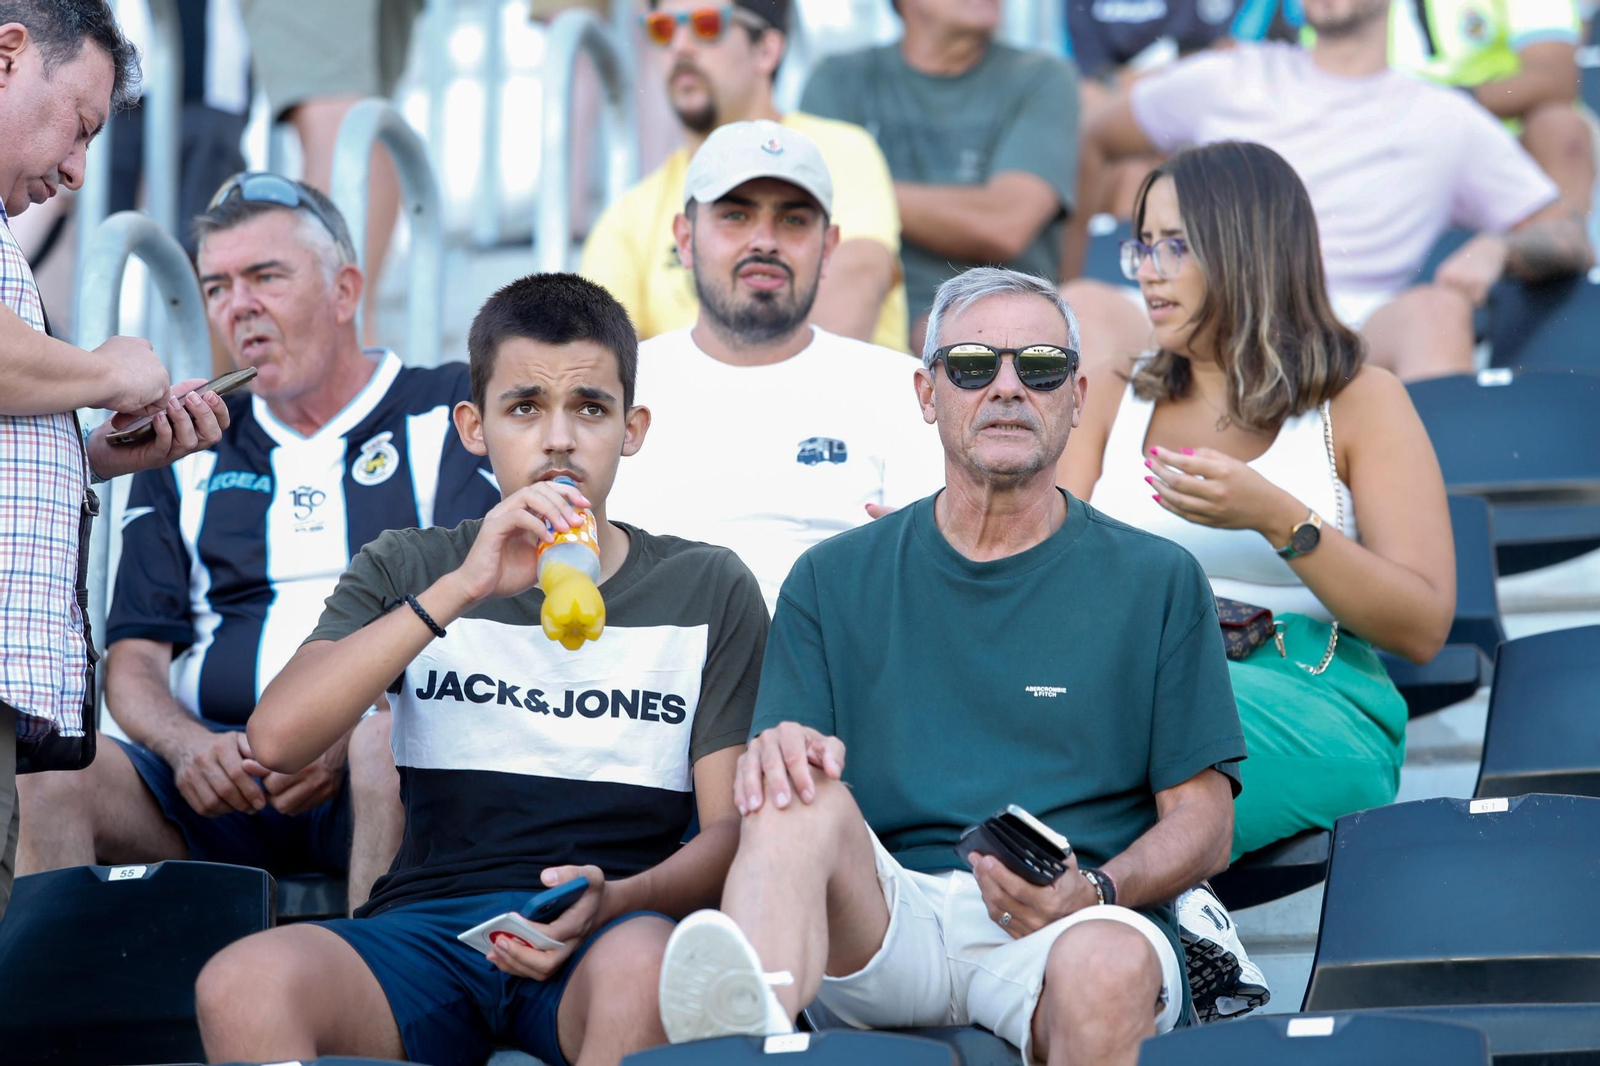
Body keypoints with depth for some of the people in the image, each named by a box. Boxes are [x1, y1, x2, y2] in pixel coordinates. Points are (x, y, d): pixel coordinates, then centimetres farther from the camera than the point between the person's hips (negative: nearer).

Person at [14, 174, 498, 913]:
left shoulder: (445, 414, 11)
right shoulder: (186, 454, 23)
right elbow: (133, 662, 16)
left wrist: (345, 727, -20)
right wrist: (185, 745, -9)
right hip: (217, 778, 3)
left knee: (393, 742, -39)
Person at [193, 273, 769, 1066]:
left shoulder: (706, 590, 16)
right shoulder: (409, 572, 18)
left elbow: (731, 829, 7)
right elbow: (277, 739, -1)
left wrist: (611, 902, -15)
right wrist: (462, 588, -9)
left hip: (602, 939, -1)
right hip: (428, 929, 1)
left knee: (641, 968, -40)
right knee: (241, 984, -33)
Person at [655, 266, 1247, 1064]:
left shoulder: (1156, 581, 13)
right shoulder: (835, 580, 17)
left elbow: (1204, 826, 9)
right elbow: (773, 786, 9)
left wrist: (1094, 893, -13)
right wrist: (774, 756, -17)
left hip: (1073, 929, -1)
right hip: (883, 922, 1)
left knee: (1108, 966, -38)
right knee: (803, 794, -31)